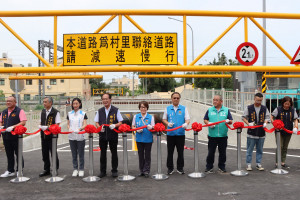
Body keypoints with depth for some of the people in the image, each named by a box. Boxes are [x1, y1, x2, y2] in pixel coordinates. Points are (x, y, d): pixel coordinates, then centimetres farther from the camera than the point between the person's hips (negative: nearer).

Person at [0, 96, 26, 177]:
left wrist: (13, 127, -24)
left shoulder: (19, 111, -6)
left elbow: (23, 122, -16)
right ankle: (10, 171, 22)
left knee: (18, 154, 5)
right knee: (9, 155, 13)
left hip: (16, 136, -6)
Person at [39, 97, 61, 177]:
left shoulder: (55, 112, -8)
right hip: (43, 135, 6)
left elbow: (57, 125, -11)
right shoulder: (42, 112, 12)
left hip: (52, 135, -6)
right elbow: (41, 122, 20)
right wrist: (41, 126, -3)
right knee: (44, 153, 11)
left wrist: (48, 127, -22)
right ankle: (46, 170, 23)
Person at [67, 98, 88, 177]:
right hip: (72, 136, 3)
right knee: (74, 154, 7)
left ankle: (81, 169, 11)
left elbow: (85, 125, -4)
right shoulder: (69, 114, 11)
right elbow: (68, 124, 13)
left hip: (80, 137, -2)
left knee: (81, 154, 1)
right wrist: (69, 129, -9)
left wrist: (79, 129, -23)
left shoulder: (83, 114, 3)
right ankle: (75, 169, 17)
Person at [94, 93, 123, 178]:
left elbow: (120, 122, 1)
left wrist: (115, 125, -19)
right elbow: (96, 122, 13)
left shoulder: (116, 110, 1)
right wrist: (99, 127, -9)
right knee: (103, 153, 7)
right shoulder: (100, 111, 9)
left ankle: (114, 171, 16)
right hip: (102, 135, 2)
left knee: (114, 153, 5)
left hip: (113, 135, -2)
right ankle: (102, 171, 18)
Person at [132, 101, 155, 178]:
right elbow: (133, 127, 9)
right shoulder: (136, 116, 5)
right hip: (139, 139, 2)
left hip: (148, 139, -2)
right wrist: (137, 130, -12)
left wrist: (150, 127, -26)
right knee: (140, 155, 10)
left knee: (147, 155, 3)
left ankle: (146, 171, 13)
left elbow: (153, 128, -2)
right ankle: (142, 171, 21)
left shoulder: (151, 117, 0)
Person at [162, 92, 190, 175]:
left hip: (180, 133, 0)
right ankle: (170, 168, 17)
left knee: (180, 152, 5)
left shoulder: (184, 108, 7)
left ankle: (180, 168, 18)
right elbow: (164, 119, 12)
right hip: (170, 133, 0)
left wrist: (186, 124, -21)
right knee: (170, 152, 5)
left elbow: (187, 119, 1)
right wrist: (168, 123, -9)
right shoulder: (167, 109, 9)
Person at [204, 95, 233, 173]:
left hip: (223, 135, 0)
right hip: (212, 135, 0)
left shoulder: (226, 110, 7)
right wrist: (209, 123, -12)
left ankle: (222, 167, 23)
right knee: (211, 152, 4)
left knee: (222, 152, 8)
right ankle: (209, 167, 17)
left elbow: (231, 121, 5)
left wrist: (228, 121, -17)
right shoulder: (210, 110, 8)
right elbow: (205, 120, 8)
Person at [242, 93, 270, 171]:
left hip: (261, 133, 3)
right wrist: (248, 123, -13)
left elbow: (267, 117, 12)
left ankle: (258, 164, 21)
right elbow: (244, 117, 3)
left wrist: (265, 123, -8)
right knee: (249, 150, 2)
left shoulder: (264, 108, 7)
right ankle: (248, 164, 11)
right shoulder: (248, 108, -1)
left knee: (260, 150, 11)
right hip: (251, 132, -3)